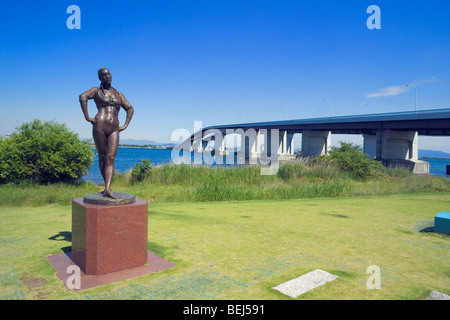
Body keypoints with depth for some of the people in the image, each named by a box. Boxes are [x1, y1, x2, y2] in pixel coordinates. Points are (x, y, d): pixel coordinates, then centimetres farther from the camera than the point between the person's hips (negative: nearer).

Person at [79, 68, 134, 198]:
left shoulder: (118, 94, 20)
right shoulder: (97, 90, 9)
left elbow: (130, 109, 26)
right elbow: (83, 97, -9)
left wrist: (125, 125, 14)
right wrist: (87, 117, -16)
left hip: (114, 130, 3)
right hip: (99, 126, -2)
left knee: (111, 158, -9)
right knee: (102, 157, 5)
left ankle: (107, 189, -15)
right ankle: (107, 185, 18)